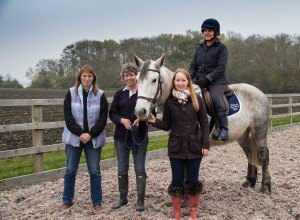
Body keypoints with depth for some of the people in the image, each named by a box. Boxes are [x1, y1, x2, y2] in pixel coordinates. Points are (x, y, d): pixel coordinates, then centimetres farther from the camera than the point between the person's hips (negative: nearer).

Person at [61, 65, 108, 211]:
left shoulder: (100, 95, -2)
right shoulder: (71, 93, -1)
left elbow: (103, 118, -4)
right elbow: (68, 117, -5)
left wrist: (90, 134, -15)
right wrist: (80, 133, -15)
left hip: (94, 139, 0)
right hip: (74, 137, 1)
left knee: (95, 171, 5)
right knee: (70, 170, 9)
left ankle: (97, 202, 18)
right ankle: (67, 200, 24)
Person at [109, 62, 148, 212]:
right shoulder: (119, 94, 5)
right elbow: (112, 114, 4)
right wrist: (122, 120, -15)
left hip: (140, 136, -3)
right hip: (121, 136, 3)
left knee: (140, 169, 3)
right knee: (122, 169, 13)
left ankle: (140, 200, 16)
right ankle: (123, 198, 28)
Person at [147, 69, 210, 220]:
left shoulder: (196, 99, -1)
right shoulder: (170, 101, 0)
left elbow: (204, 124, 0)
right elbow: (167, 125, 3)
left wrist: (205, 145, -6)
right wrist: (154, 121, -15)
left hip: (194, 147, 0)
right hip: (176, 147, 0)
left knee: (193, 181, 10)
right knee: (177, 181, 7)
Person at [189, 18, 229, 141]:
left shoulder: (221, 48, 3)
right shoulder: (199, 48, 19)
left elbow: (221, 68, -8)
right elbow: (193, 66, 18)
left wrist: (207, 78, -20)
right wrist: (189, 76, -5)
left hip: (216, 81, -5)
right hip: (200, 81, 5)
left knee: (216, 97, -34)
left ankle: (223, 128, -24)